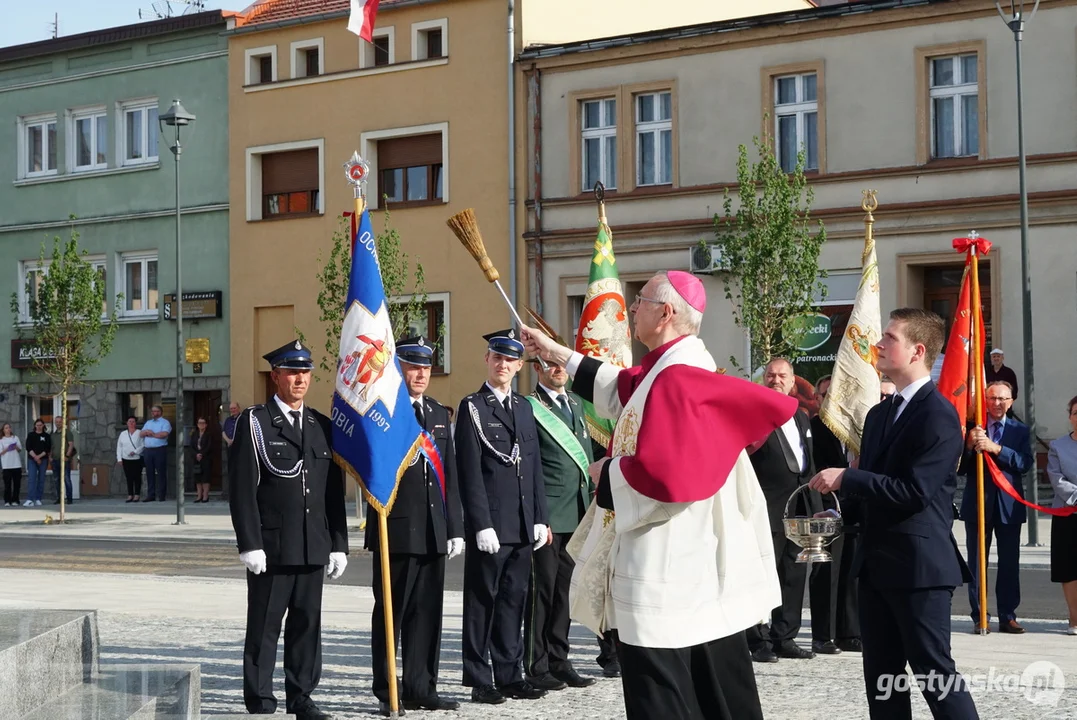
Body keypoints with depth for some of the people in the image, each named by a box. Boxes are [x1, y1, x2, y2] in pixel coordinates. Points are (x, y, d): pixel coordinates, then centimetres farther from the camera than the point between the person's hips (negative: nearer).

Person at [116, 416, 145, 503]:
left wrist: (135, 452, -18)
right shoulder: (123, 434, 11)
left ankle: (137, 495, 3)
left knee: (137, 477, -2)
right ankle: (130, 495, 6)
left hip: (137, 459, -3)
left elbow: (143, 445, -7)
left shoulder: (140, 433, 0)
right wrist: (119, 458, 2)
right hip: (126, 459, 3)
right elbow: (119, 447, 10)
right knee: (129, 477, 3)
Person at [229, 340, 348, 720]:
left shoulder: (323, 426, 13)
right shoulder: (254, 423, -2)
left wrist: (338, 544, 9)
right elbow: (241, 490, -7)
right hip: (270, 548, -4)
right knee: (264, 627, 2)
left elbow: (335, 492, 14)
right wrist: (250, 544, -13)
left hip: (314, 547, 4)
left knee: (308, 624, 9)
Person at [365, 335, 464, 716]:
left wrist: (455, 527, 12)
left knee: (427, 612, 10)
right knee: (391, 612, 3)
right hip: (395, 529, -6)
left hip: (433, 531, 6)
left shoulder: (438, 413, 15)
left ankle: (420, 689, 19)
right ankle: (387, 693, 11)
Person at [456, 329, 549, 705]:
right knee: (482, 602, 1)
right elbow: (470, 472, -9)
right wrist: (482, 525, -15)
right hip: (490, 525, -6)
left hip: (522, 528, 6)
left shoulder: (524, 407, 15)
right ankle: (479, 681, 8)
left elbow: (535, 466, 16)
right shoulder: (472, 407, -3)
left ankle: (509, 676, 18)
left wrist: (539, 518, 9)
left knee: (513, 600, 11)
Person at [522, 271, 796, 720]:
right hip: (702, 559, 10)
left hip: (664, 569, -10)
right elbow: (622, 390, 29)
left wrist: (607, 473, -8)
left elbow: (658, 474, -28)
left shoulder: (674, 378, -19)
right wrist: (556, 353, 34)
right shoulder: (685, 367, 11)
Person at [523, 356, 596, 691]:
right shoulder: (529, 408, -6)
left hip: (577, 513, 7)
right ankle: (536, 666, 8)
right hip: (548, 514, -7)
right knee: (542, 589, -1)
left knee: (565, 589, 12)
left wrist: (592, 501, 14)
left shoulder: (575, 402, 17)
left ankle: (559, 661, 19)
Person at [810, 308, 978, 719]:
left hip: (919, 563, -9)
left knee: (934, 672, -4)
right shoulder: (878, 414, 15)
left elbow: (915, 492, -22)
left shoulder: (938, 415, -13)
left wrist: (845, 478, -19)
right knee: (881, 675, 12)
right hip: (876, 562, 9)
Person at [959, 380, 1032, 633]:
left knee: (1010, 564, 5)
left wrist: (995, 448, -20)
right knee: (977, 563, 3)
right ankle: (979, 618, 8)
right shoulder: (972, 428, 2)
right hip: (978, 505, -1)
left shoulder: (1020, 430, 7)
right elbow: (960, 469, -2)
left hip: (1009, 505, 1)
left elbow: (1025, 463, -9)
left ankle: (1008, 617, 13)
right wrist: (969, 445, -19)